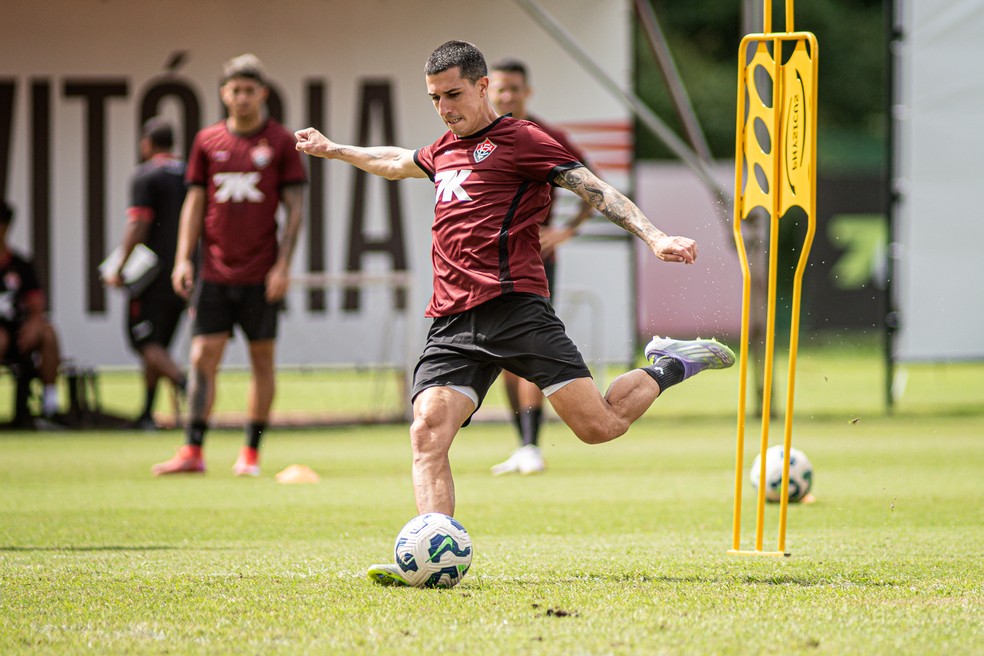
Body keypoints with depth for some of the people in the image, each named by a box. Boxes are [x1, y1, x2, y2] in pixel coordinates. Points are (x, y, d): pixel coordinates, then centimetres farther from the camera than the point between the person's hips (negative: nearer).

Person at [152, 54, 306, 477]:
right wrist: (183, 258, 0)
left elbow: (295, 207, 0)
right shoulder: (207, 141, 7)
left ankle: (251, 453, 10)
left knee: (262, 358, 3)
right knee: (203, 358, -5)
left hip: (261, 275, -2)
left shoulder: (281, 141, 1)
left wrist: (283, 265, -8)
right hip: (215, 271, 2)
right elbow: (195, 201, 10)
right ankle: (193, 451, -5)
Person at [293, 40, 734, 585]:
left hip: (512, 308, -6)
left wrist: (653, 238, -17)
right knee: (427, 432, -17)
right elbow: (397, 162, 48)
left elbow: (594, 190, -4)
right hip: (451, 323, 6)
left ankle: (669, 367, 17)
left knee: (598, 426, -11)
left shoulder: (519, 139, 3)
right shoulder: (444, 150, 25)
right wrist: (333, 150, 61)